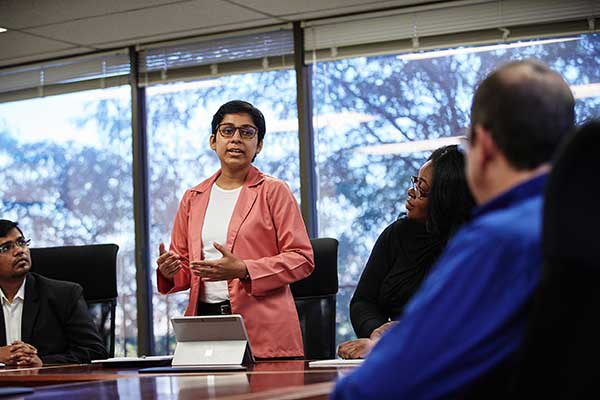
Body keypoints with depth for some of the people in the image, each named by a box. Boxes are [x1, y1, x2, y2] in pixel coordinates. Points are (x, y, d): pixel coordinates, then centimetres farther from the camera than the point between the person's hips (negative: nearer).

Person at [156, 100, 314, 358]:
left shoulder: (273, 191, 2)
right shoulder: (193, 198, 16)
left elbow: (302, 259, -6)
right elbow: (184, 265, 20)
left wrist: (243, 270, -18)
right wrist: (169, 272, -4)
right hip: (204, 317, 4)